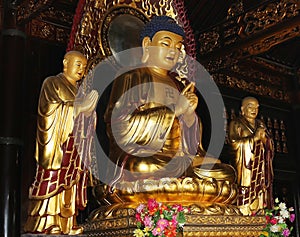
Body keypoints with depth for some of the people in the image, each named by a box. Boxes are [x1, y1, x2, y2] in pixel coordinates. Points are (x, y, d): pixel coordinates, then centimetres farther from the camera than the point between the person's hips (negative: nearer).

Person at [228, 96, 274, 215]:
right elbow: (234, 143, -11)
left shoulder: (260, 124, 20)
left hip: (260, 169, 5)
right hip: (245, 168, -5)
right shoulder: (236, 124, 4)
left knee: (259, 196, -2)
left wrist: (264, 138, -5)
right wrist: (254, 137, -14)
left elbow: (270, 145, 17)